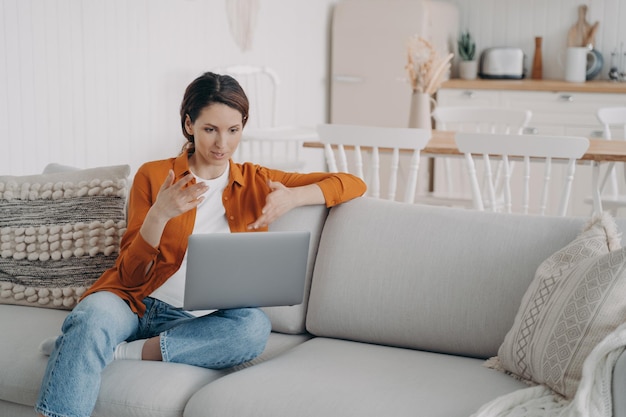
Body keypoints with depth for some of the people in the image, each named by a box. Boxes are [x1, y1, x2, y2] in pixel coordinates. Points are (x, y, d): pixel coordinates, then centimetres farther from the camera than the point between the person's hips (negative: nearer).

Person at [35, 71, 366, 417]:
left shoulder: (256, 182, 12)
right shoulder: (153, 175, 7)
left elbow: (352, 184, 9)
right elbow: (132, 272, 3)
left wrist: (293, 197, -10)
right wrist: (159, 214, -15)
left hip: (193, 318, 2)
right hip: (134, 301, -2)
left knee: (254, 326, -32)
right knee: (93, 317, -37)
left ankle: (119, 352, -26)